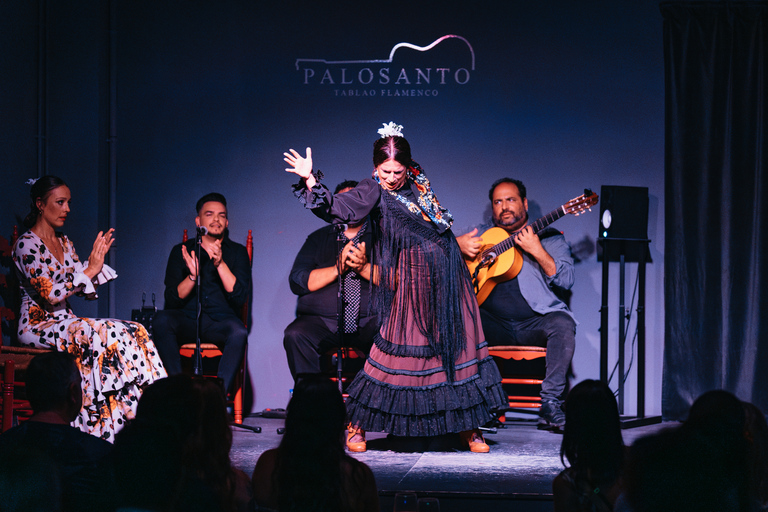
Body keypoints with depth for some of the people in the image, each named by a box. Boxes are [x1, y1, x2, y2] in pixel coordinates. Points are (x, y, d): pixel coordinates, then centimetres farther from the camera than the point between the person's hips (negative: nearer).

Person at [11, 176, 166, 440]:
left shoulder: (64, 243, 17)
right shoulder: (27, 245, -8)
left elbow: (89, 292, 16)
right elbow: (50, 293, -19)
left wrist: (97, 261, 1)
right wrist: (89, 270, -17)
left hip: (65, 322, 8)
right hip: (38, 325, -8)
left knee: (135, 332, -15)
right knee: (103, 334, -32)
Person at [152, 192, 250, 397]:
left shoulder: (237, 252, 12)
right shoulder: (181, 251, 13)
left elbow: (240, 296, -3)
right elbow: (172, 299, 2)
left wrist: (220, 263, -16)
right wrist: (192, 276, -17)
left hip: (221, 322, -1)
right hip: (187, 322, 1)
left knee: (238, 332, -35)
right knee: (162, 320, -31)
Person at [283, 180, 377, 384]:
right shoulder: (319, 238, 19)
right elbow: (297, 281, 4)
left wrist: (364, 267, -14)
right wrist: (338, 268, -8)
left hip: (370, 321, -1)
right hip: (321, 320, 1)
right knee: (295, 335, -30)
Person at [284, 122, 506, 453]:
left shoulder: (417, 179, 9)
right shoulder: (373, 191, -8)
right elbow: (337, 209, -22)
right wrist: (310, 182, -32)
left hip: (447, 276, 6)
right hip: (412, 279, -6)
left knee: (459, 348, 6)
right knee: (398, 350, -7)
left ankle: (468, 427, 14)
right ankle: (357, 425, 4)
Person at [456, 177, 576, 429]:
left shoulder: (549, 238, 12)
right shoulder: (482, 234, 20)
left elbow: (566, 280, -3)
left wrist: (536, 250, -17)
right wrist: (458, 244, -5)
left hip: (536, 322, -2)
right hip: (493, 324, 2)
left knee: (562, 324, -33)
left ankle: (550, 404, -32)